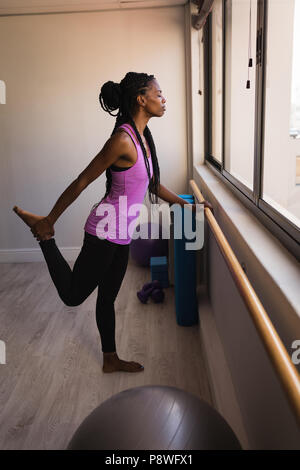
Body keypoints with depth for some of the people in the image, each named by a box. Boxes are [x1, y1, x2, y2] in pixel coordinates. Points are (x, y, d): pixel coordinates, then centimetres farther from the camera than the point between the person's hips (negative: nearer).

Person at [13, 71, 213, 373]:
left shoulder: (142, 136, 7)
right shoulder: (122, 139, -21)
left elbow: (153, 184, 18)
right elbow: (81, 182, -18)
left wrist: (186, 204, 18)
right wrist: (49, 222, -12)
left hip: (121, 235, 9)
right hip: (105, 231, -9)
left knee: (108, 297, 20)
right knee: (72, 295, 7)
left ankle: (110, 359, 35)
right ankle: (40, 229, 19)